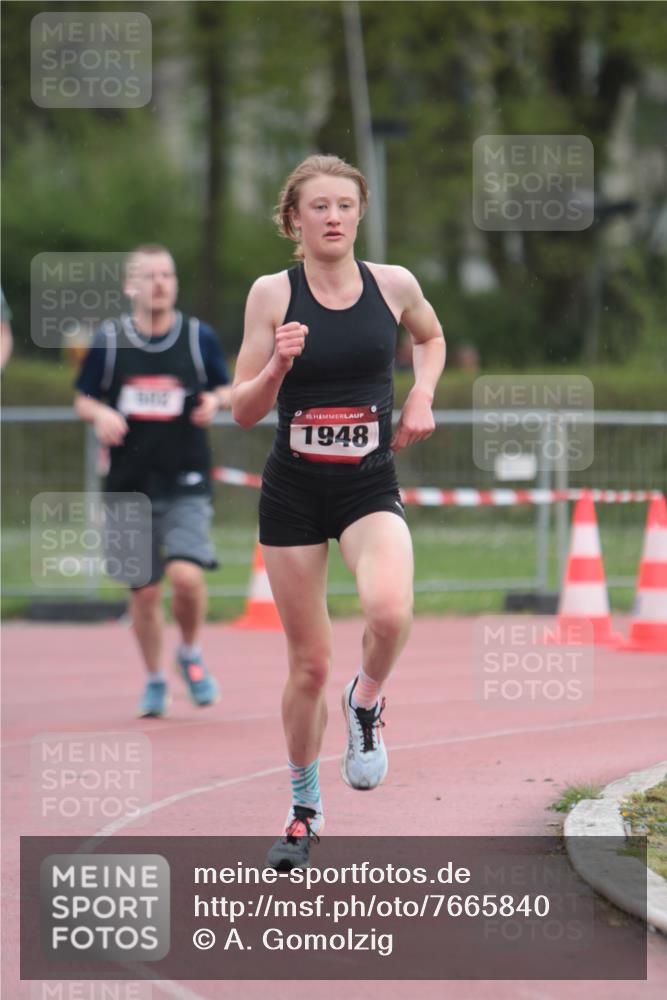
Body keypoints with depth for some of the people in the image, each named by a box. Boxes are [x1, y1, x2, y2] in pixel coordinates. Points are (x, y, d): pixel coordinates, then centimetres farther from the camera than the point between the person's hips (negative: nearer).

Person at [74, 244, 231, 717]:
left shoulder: (199, 337, 0)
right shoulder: (109, 340, -1)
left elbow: (226, 388, 13)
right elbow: (84, 398, 8)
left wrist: (215, 401, -10)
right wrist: (101, 415, -13)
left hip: (186, 483, -1)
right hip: (130, 482, 1)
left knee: (186, 574, -20)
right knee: (144, 591, 5)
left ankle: (191, 653, 9)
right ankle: (155, 680, 26)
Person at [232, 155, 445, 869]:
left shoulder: (393, 285, 0)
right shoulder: (273, 293, -6)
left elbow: (431, 337, 24)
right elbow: (243, 410, -5)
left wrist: (422, 396, 6)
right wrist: (278, 365, -23)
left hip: (370, 489, 0)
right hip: (293, 493, 0)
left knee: (389, 611, -30)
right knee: (309, 663, 5)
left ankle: (366, 702, 3)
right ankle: (304, 808, 26)